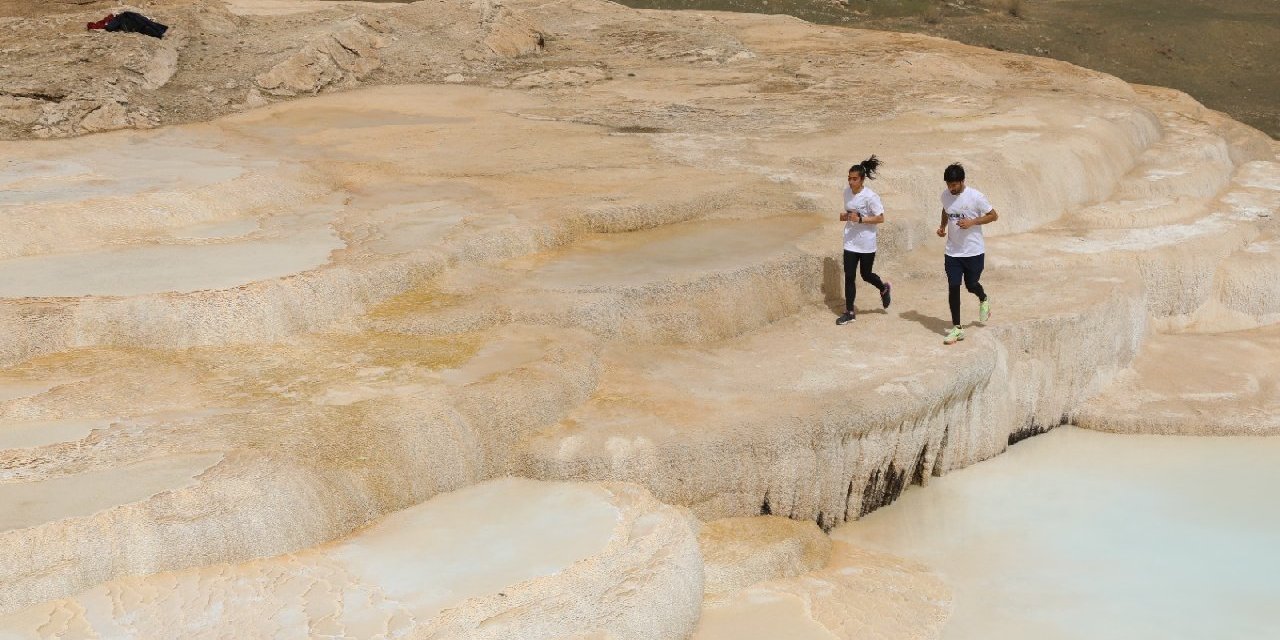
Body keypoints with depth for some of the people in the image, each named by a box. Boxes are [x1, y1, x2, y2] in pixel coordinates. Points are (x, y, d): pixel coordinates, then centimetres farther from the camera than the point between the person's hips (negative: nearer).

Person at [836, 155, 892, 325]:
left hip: (866, 243, -4)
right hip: (850, 241, 5)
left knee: (866, 274, 11)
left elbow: (880, 218, -14)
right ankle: (849, 312, 10)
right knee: (849, 276, 1)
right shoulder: (847, 192, 1)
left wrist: (860, 219, -24)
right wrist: (845, 216, -6)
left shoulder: (870, 197, -17)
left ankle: (883, 288, 43)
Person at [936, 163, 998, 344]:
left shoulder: (975, 196, -15)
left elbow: (994, 216, -7)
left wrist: (972, 222, -20)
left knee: (971, 285, 7)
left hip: (974, 251, -3)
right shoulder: (945, 196, -1)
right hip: (953, 252, 3)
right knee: (953, 287, -3)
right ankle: (957, 328, 4)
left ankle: (984, 300, 45)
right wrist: (942, 226, 2)